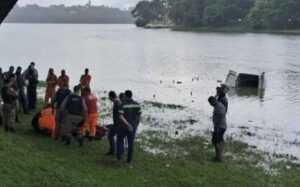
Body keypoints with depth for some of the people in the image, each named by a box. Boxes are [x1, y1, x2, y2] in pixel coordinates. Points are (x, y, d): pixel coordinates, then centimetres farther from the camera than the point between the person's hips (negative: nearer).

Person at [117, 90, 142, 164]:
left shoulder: (123, 105, -14)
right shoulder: (137, 105, -3)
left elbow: (121, 116, -23)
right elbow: (139, 116, 1)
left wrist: (128, 124, -23)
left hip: (124, 126, -3)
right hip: (133, 127, 3)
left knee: (120, 139, 21)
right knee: (131, 143, 10)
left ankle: (119, 155, 19)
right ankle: (129, 159, 13)